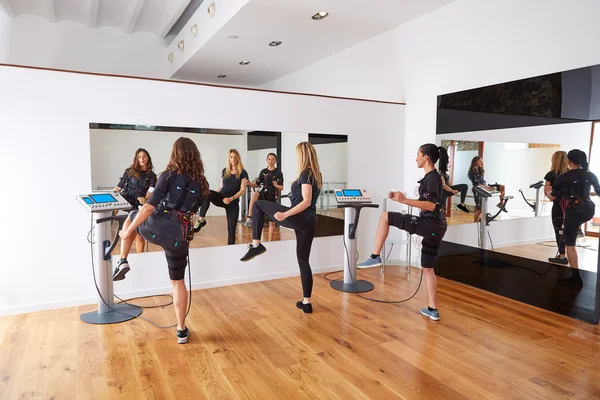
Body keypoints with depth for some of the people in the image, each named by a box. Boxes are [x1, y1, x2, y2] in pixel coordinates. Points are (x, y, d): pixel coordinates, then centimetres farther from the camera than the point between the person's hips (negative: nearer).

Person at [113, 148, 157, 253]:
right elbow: (118, 187, 8)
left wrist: (145, 199, -21)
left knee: (140, 235, 1)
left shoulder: (152, 176, 9)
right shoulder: (129, 171, 7)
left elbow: (151, 191, -2)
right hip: (126, 205, -1)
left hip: (140, 208, 1)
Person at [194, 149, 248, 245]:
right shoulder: (224, 171, 9)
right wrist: (213, 194, -1)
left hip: (233, 202, -2)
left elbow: (243, 190, -9)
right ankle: (201, 220, -28)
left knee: (231, 228, -3)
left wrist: (231, 199, -23)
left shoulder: (243, 173, -3)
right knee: (208, 194, -31)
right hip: (221, 198, 2)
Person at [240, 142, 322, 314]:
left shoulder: (305, 173, -10)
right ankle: (306, 302, 15)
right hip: (309, 222, 9)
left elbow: (306, 202, -19)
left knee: (258, 205, 5)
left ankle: (256, 245, 3)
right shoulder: (316, 174, 16)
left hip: (298, 218, -9)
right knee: (303, 260, 12)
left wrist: (285, 214, -23)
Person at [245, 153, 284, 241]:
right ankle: (249, 218, -35)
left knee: (272, 221, 3)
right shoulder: (263, 172, 6)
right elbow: (257, 185, 8)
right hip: (264, 194, 1)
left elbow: (281, 188, -7)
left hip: (273, 197, -1)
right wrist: (249, 183, -11)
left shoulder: (278, 172, -4)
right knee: (255, 194, -36)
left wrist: (276, 185, -29)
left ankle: (270, 241, 17)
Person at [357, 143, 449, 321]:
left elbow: (431, 206, -23)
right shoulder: (433, 177, 17)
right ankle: (432, 310, 23)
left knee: (385, 217, -7)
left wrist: (405, 201, -31)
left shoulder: (432, 178, -12)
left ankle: (375, 257, -6)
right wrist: (401, 198, 20)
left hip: (429, 225, -10)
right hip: (435, 227, 10)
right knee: (428, 269, 16)